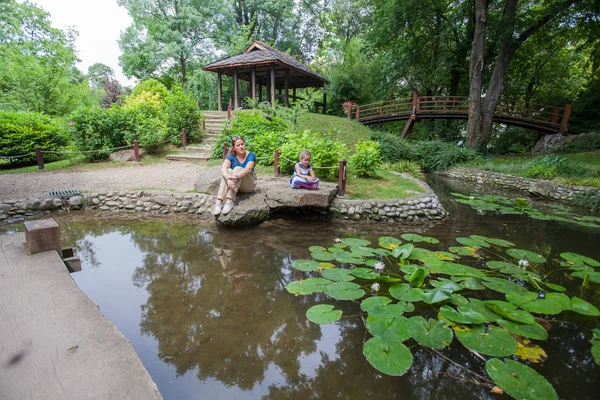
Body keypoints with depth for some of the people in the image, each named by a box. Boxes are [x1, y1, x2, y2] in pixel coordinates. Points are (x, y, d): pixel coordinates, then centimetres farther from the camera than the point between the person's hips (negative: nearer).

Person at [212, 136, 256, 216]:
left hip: (249, 185, -2)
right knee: (228, 171, -29)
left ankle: (229, 201, -44)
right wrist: (228, 178, -47)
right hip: (234, 185, 2)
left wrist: (235, 177, -48)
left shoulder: (251, 155, -11)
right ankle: (218, 202, -44)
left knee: (238, 169, -29)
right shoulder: (231, 156, -7)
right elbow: (223, 168, -26)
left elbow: (248, 169, -30)